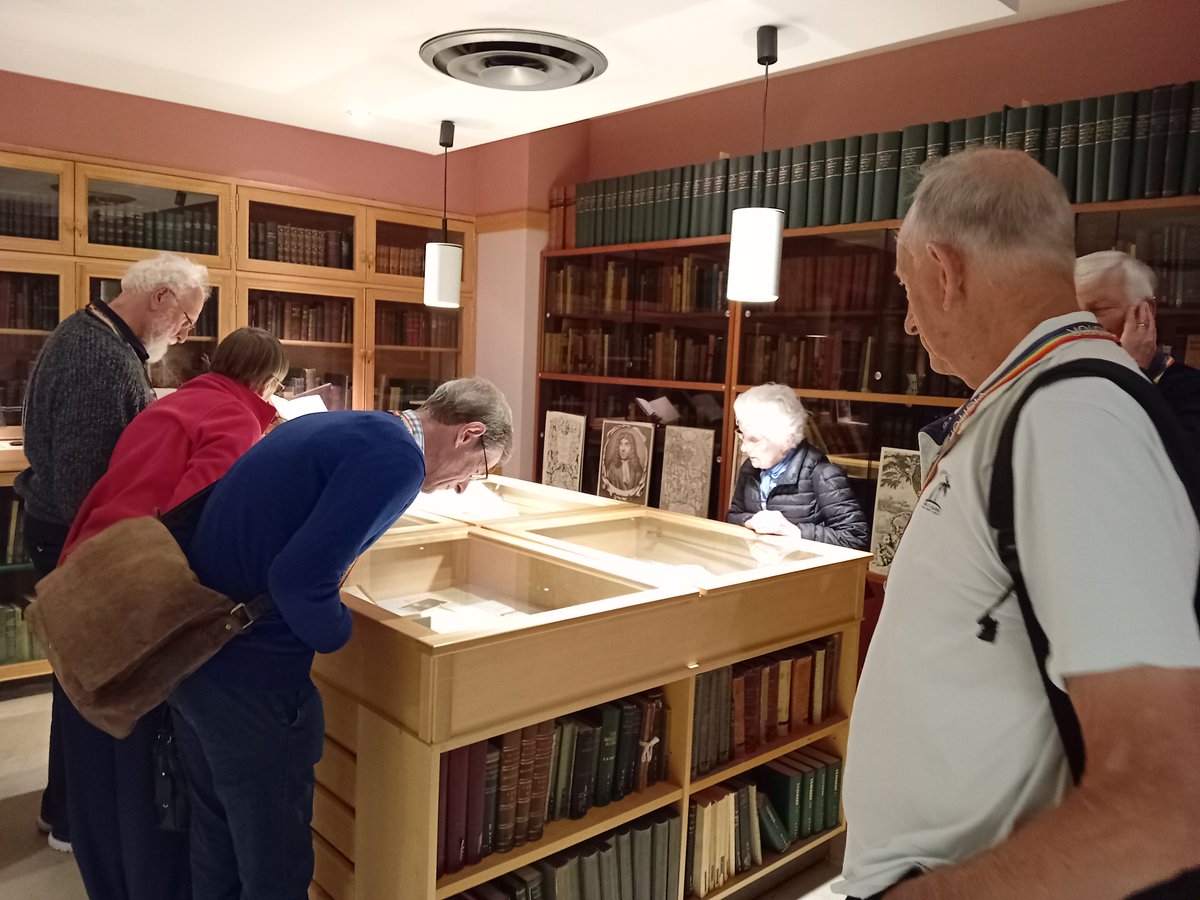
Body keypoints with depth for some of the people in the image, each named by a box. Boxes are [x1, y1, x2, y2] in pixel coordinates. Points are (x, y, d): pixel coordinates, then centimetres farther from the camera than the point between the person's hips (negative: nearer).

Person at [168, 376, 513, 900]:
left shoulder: (335, 426, 12)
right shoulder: (397, 459, -17)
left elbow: (265, 530, 14)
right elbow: (300, 580, -26)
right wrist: (339, 634, -6)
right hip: (247, 672, -9)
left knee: (217, 844, 26)